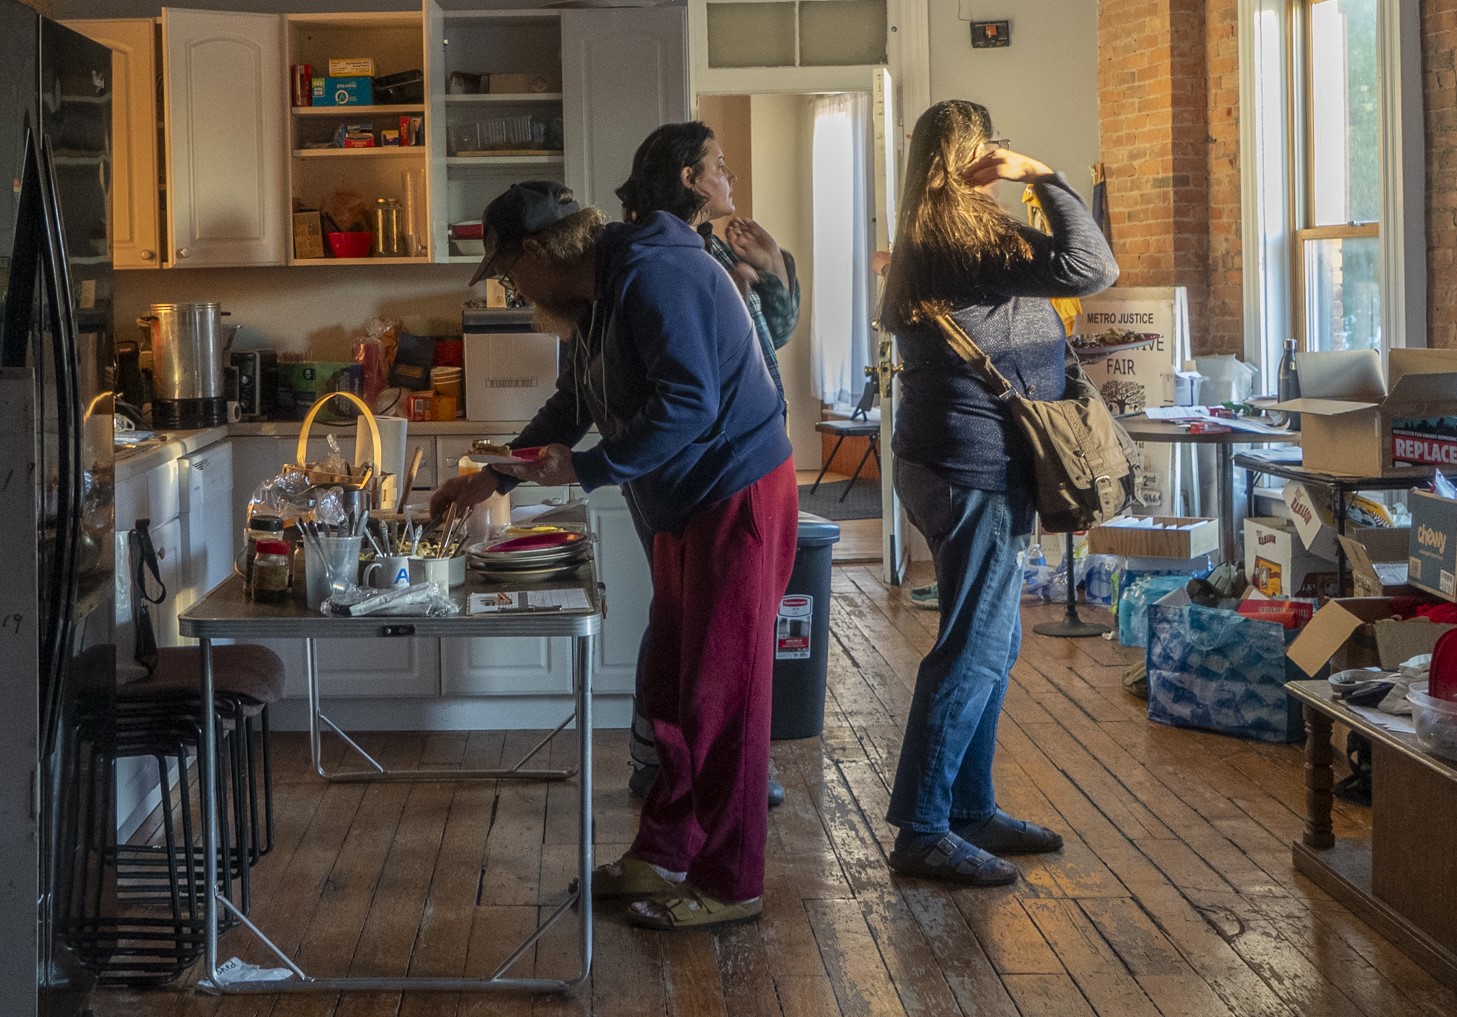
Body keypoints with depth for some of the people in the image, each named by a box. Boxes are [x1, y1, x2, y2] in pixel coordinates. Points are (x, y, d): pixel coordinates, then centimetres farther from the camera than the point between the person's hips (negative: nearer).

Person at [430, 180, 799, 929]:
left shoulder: (653, 277, -20)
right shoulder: (591, 301, 13)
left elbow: (690, 402, -28)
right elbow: (569, 410, 27)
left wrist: (586, 469, -23)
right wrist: (492, 478, 23)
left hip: (740, 497, -10)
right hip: (688, 506, 10)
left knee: (722, 695, -4)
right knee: (672, 691, 15)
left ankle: (729, 883, 5)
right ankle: (663, 854, 27)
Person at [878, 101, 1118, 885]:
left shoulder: (922, 242, 11)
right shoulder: (974, 239, -18)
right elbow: (1094, 267, -24)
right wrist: (1044, 177, -15)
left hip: (941, 460, 10)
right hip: (977, 467, -10)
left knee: (992, 642, 16)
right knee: (973, 649, -7)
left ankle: (971, 808, 24)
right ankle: (922, 831, -3)